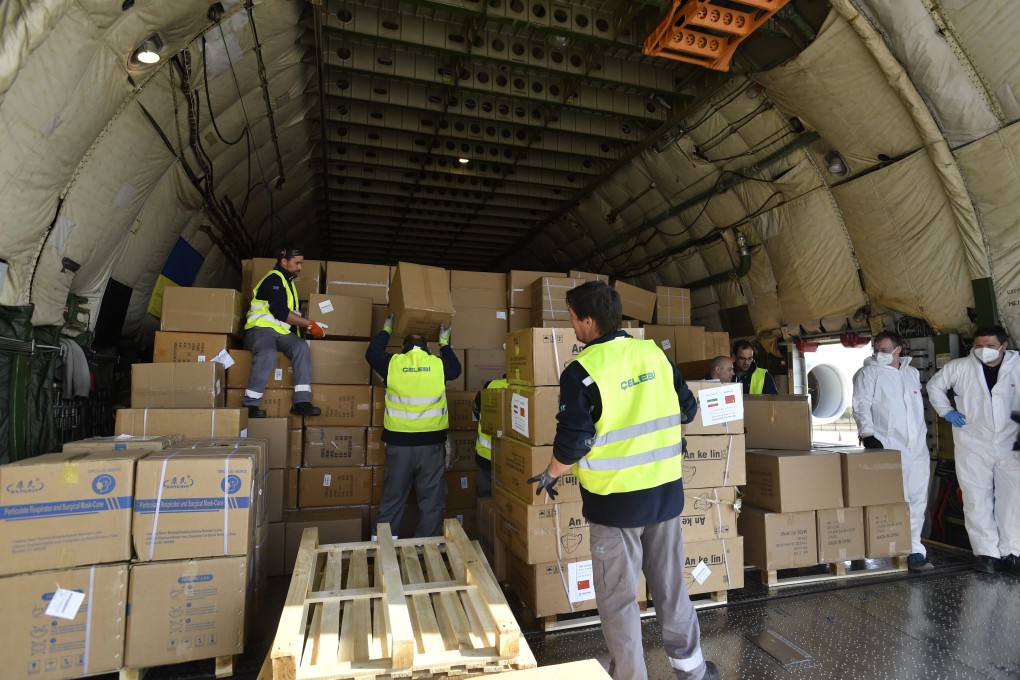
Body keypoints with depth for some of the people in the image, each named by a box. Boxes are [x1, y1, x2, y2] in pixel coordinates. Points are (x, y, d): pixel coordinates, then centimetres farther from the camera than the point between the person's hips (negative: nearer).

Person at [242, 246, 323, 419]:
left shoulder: (287, 281, 24)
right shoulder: (274, 279, -6)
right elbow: (280, 312, -16)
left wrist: (307, 325, 17)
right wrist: (309, 324, -13)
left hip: (282, 332, 7)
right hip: (260, 328, -7)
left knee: (302, 347, -23)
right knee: (268, 354, -38)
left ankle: (301, 401, -30)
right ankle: (250, 404, -30)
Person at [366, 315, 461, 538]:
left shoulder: (392, 363, -2)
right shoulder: (438, 364, -2)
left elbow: (372, 354, 19)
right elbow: (456, 368, 20)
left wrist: (386, 329, 30)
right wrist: (444, 342, 30)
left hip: (399, 442, 1)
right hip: (431, 443, -1)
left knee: (392, 498, 14)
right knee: (432, 499, 10)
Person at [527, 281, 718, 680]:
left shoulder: (582, 371, -18)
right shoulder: (654, 353, -1)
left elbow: (573, 443, -18)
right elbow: (687, 410, 9)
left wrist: (550, 475, 0)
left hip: (617, 500, -6)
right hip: (667, 491, 6)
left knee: (618, 597, 12)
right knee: (671, 584, 23)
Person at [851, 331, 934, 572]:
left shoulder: (913, 373, 16)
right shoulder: (869, 372, -2)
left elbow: (918, 406, 24)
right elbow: (861, 406, -9)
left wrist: (923, 434, 21)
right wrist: (867, 433, -21)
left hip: (918, 447, 6)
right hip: (889, 447, -6)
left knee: (917, 500, 9)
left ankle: (913, 549, 19)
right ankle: (911, 552, 1)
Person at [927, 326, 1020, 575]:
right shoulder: (959, 367, -2)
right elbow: (934, 385, 12)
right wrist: (947, 411, 2)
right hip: (973, 445, -1)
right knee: (977, 500, 0)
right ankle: (986, 552, 7)